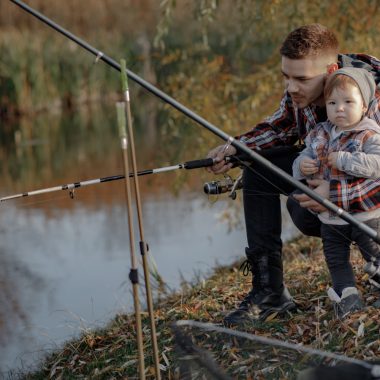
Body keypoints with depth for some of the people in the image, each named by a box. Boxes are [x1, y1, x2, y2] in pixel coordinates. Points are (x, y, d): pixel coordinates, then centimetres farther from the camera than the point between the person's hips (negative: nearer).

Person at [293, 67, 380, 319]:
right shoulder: (319, 135, 2)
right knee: (336, 260, 17)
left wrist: (345, 160, -32)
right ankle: (347, 295, 30)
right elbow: (304, 158, 11)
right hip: (330, 218, 6)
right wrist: (302, 166, -13)